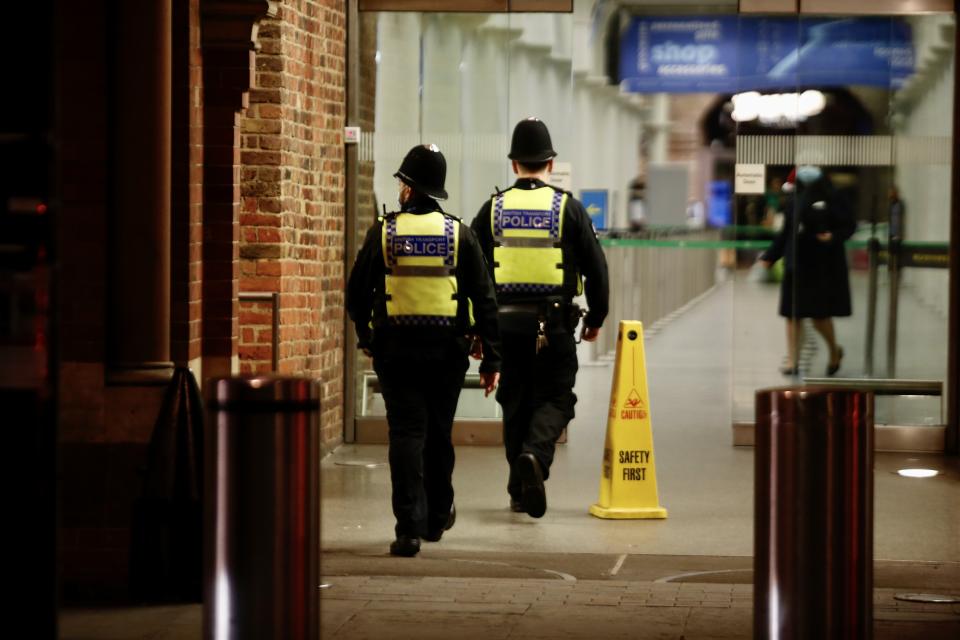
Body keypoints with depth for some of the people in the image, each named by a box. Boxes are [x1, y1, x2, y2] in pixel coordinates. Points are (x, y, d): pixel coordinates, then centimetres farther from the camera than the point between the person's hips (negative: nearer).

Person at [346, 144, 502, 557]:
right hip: (447, 350, 1)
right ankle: (437, 516, 31)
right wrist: (491, 359, 2)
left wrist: (365, 337, 22)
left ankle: (410, 527, -10)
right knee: (438, 434, 16)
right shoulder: (459, 234, 0)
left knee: (406, 434, -1)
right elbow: (484, 299, -2)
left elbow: (357, 294, 4)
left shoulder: (383, 233, -3)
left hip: (395, 348, -1)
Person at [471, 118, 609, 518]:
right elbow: (596, 268, 0)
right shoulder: (568, 208, -1)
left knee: (515, 402, 12)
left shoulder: (493, 209, 4)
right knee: (555, 398, 5)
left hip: (505, 322, 2)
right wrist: (596, 318, 13)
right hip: (554, 325, -2)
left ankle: (519, 491, 15)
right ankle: (534, 455, -23)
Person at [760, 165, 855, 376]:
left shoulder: (831, 200, -6)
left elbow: (849, 224, -5)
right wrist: (769, 256, 9)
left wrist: (833, 236, -23)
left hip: (822, 264, -5)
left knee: (819, 313, -2)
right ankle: (792, 361, 6)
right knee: (793, 313, 2)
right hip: (796, 262, 5)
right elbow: (785, 232, 13)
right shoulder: (793, 201, 8)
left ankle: (834, 351, 25)